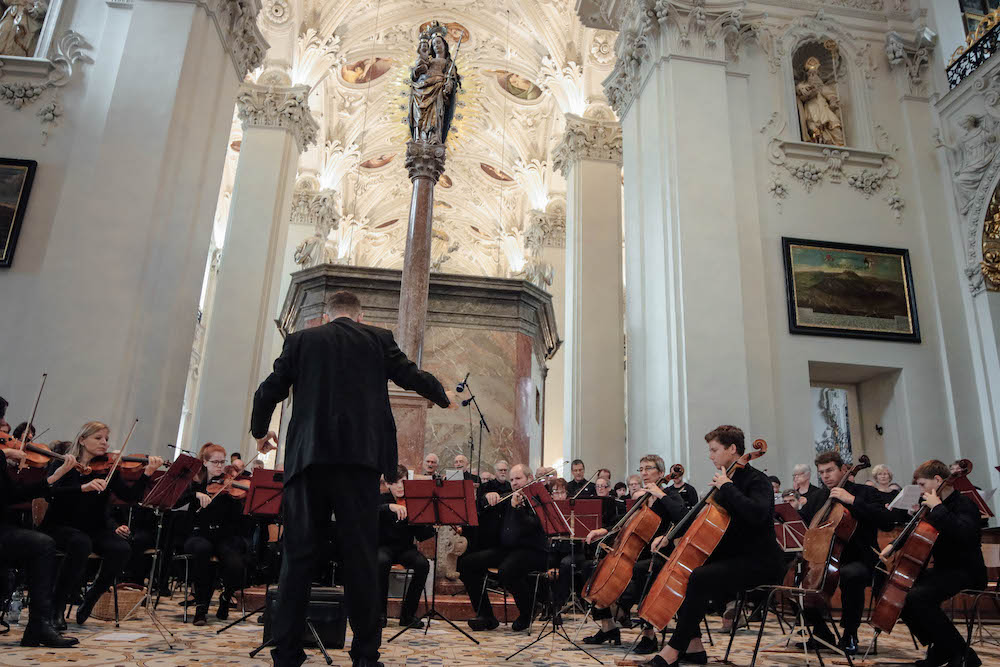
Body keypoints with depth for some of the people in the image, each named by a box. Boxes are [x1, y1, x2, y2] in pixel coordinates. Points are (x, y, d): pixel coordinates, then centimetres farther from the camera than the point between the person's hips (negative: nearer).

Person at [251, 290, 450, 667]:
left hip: (308, 455, 1)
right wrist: (442, 398, 30)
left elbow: (269, 391, 10)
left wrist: (260, 432, 28)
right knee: (361, 554, 3)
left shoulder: (301, 340, 12)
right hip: (360, 455, -1)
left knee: (298, 554, 6)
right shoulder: (378, 339, 10)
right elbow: (412, 376, 10)